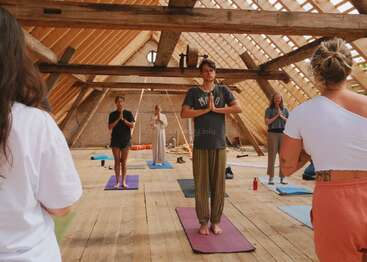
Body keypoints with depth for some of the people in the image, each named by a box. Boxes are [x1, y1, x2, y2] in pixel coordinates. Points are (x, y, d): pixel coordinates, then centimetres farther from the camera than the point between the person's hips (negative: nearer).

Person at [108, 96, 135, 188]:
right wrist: (118, 119, -14)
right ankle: (117, 182, 9)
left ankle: (123, 182, 10)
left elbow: (132, 125, -5)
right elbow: (110, 127, -6)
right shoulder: (112, 114, 3)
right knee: (117, 161, 2)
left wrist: (123, 119, -16)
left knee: (124, 162, 3)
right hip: (115, 140, 0)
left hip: (126, 140, 0)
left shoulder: (128, 113, 3)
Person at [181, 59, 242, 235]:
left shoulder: (223, 90, 11)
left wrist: (216, 109, -9)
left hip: (219, 144, 1)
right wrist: (206, 109, -10)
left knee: (218, 184, 4)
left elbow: (237, 108, -2)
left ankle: (216, 221, 18)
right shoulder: (193, 92, 7)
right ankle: (203, 222, 15)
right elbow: (184, 113, -5)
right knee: (201, 184, 2)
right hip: (200, 145, -1)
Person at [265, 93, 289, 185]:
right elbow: (267, 122, -6)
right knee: (272, 155, -4)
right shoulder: (269, 110, 4)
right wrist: (276, 116, -9)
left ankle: (282, 178, 9)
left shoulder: (285, 110, 13)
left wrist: (282, 116, -6)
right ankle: (271, 178, 3)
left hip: (283, 133, 3)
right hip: (273, 133, -3)